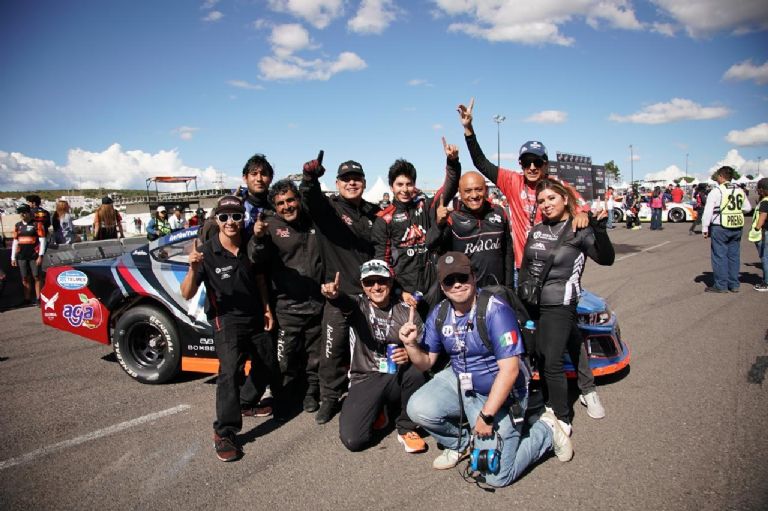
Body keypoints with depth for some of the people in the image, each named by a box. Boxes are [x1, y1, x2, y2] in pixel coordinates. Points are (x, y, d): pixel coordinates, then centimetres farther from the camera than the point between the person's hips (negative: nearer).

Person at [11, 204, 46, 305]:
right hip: (21, 256, 5)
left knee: (36, 277, -2)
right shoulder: (17, 225, 12)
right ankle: (27, 299, 15)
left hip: (34, 255, -5)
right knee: (25, 278, 8)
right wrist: (13, 257, 11)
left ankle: (38, 299, 3)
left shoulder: (37, 224, -3)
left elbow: (42, 240, -6)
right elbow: (15, 242, 15)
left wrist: (40, 256, -11)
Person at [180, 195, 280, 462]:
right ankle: (224, 433, -15)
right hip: (226, 320, -5)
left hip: (256, 317, 6)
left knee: (268, 366, 17)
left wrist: (267, 308, 8)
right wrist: (193, 269, -37)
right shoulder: (207, 252, -17)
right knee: (230, 370, -25)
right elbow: (187, 294, -20)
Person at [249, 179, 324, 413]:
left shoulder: (314, 222, 8)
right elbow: (257, 259, -20)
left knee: (315, 357, 15)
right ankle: (287, 396, 20)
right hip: (287, 307, -3)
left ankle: (311, 394, 33)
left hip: (317, 304, 4)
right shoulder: (271, 226, -4)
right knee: (286, 359, -1)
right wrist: (258, 238, -40)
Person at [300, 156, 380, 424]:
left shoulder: (374, 212, 11)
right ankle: (329, 397, 20)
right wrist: (310, 177, -45)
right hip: (339, 293, -3)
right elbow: (311, 199, -24)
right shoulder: (329, 208, -1)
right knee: (333, 349, 1)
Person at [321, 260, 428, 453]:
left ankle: (406, 428, -7)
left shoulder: (406, 310, 1)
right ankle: (378, 408, 15)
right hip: (365, 380, 0)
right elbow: (345, 303, -26)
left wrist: (410, 354, -26)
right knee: (353, 440, -20)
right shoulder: (359, 305, 0)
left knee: (416, 370, -34)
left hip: (398, 378, 1)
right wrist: (334, 296, -51)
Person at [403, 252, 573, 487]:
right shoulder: (439, 314, -3)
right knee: (418, 409, -19)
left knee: (496, 475, -9)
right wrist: (411, 344, -18)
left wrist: (486, 415, -23)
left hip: (501, 393, -5)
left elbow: (510, 369, -25)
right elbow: (426, 362, 4)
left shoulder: (495, 311, -23)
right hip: (459, 382, 6)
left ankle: (546, 430, 16)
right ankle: (462, 443, 11)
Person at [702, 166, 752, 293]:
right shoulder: (740, 191, 8)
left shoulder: (716, 191, -10)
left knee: (720, 256, 0)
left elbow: (708, 212, -13)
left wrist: (705, 229, -8)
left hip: (720, 227, -6)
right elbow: (747, 208, 18)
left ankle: (721, 285, 2)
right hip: (737, 227, 6)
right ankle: (734, 284, 17)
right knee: (734, 255, 11)